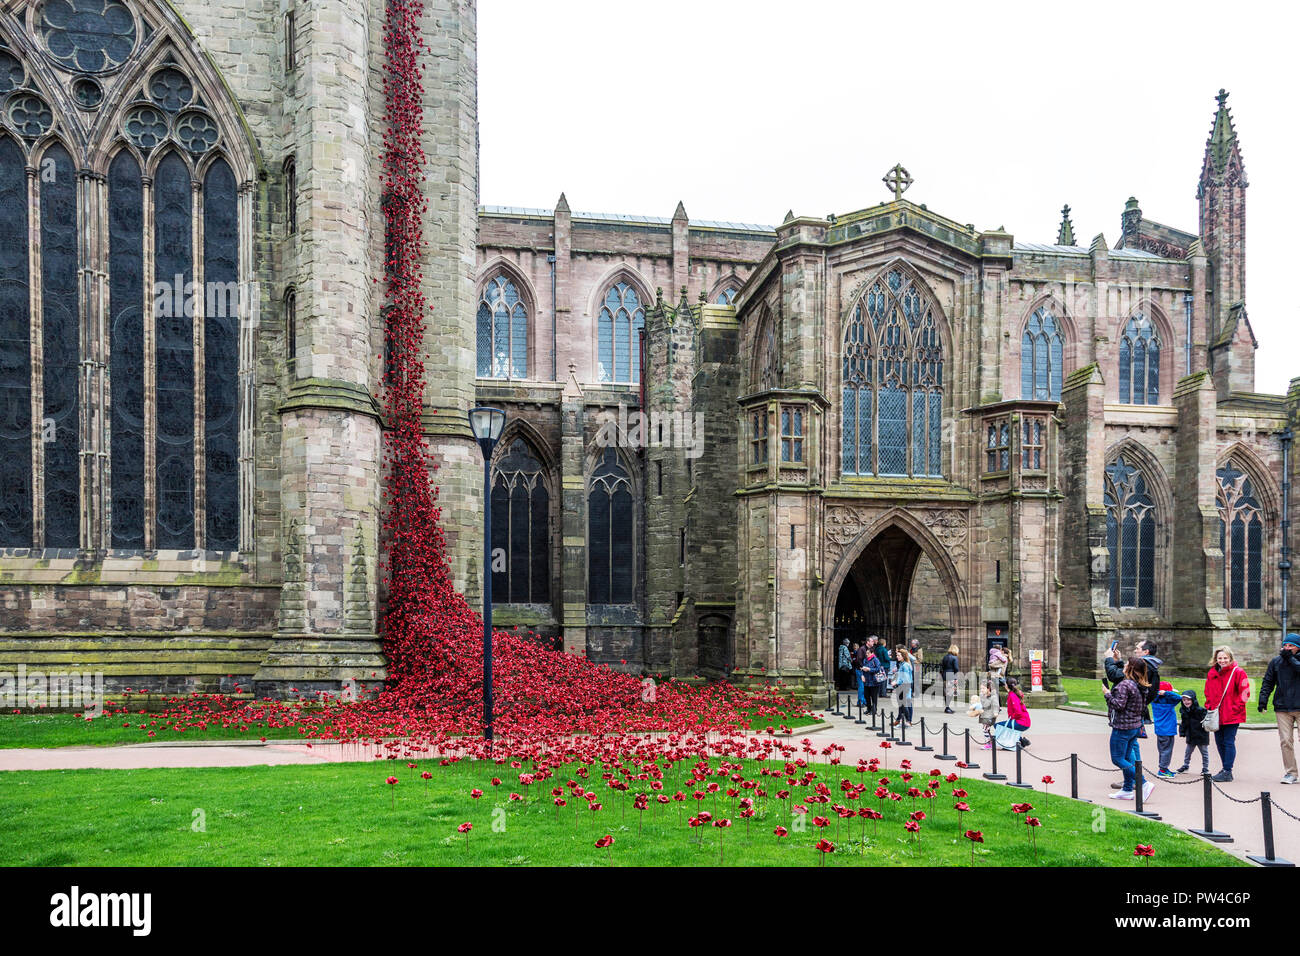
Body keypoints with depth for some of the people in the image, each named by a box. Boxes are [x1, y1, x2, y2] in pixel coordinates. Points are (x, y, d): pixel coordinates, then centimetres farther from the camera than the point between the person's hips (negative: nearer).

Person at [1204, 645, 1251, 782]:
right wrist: (1209, 707, 8)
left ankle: (1227, 772, -1)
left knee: (1229, 742, -5)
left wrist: (1235, 708, -11)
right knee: (1219, 742, 12)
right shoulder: (1212, 673, 10)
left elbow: (1244, 693, -7)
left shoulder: (1238, 672, -6)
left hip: (1232, 716, -6)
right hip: (1216, 715, 6)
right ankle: (1226, 769, 24)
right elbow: (1208, 692, 19)